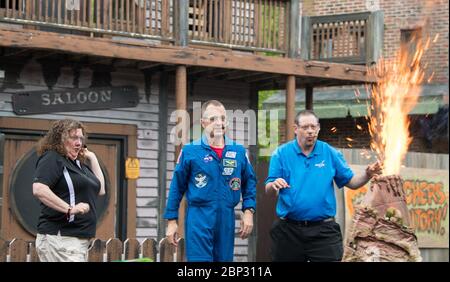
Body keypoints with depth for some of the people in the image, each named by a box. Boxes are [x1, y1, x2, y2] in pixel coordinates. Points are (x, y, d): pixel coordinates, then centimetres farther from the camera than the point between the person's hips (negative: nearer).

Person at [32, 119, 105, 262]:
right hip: (60, 238, -9)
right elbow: (38, 189, -22)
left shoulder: (78, 164, 19)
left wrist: (92, 158, 17)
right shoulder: (52, 159, -7)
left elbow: (100, 189, 22)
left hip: (80, 238, 9)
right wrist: (69, 209, -25)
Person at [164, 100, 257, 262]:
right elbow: (177, 187, 2)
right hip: (199, 219, -4)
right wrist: (172, 221, 0)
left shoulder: (238, 151, 7)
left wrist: (248, 211, 2)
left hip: (226, 219, 4)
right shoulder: (190, 151, -2)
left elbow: (249, 182, 15)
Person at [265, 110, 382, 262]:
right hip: (288, 230, 0)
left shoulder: (330, 153, 3)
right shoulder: (281, 154, 0)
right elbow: (268, 189, -3)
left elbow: (351, 182, 6)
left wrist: (367, 175, -14)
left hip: (323, 231, 0)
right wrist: (274, 184, -27)